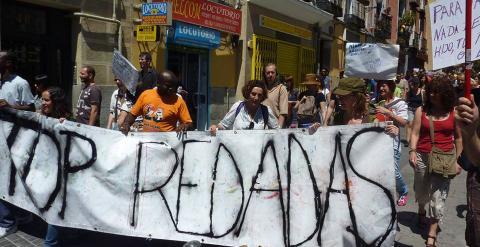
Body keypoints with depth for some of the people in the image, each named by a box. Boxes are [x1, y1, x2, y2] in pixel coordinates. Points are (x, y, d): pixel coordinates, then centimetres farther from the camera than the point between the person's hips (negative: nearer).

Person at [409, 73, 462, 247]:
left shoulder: (454, 112, 0)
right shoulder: (421, 110, 1)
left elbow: (458, 138, 5)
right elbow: (415, 134, -2)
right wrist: (412, 151, -17)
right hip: (423, 157, 1)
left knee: (438, 196, -5)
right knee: (421, 191, 17)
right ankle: (421, 210, 50)